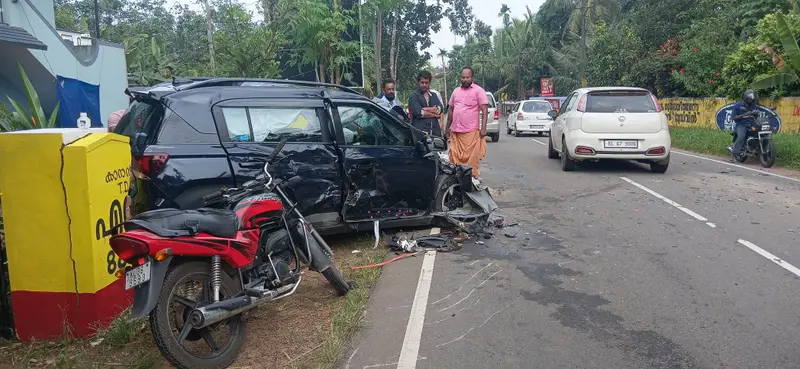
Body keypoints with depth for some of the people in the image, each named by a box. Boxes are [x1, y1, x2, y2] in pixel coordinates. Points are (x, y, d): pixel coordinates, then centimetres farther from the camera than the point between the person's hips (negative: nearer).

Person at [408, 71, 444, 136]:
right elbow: (418, 113, -10)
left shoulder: (434, 96, 21)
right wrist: (434, 114, 0)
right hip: (420, 131, -5)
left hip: (435, 132, 5)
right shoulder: (413, 96, 4)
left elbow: (440, 109, 2)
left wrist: (424, 109, -10)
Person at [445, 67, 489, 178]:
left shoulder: (478, 91, 0)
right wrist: (447, 128, 21)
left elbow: (484, 110, -6)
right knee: (454, 157, 7)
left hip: (471, 131, -5)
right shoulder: (456, 91, 17)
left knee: (471, 157, -5)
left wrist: (483, 128, -15)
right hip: (455, 131, 6)